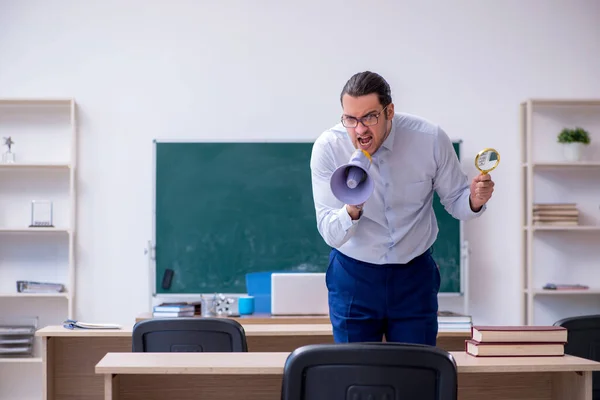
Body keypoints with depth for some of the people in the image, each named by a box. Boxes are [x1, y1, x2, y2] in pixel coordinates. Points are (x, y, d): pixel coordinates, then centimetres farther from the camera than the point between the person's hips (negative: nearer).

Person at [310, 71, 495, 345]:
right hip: (353, 275, 0)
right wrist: (352, 209, -39)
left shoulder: (431, 139, -15)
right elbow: (330, 234, -18)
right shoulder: (328, 148, -17)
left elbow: (454, 200, -2)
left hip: (414, 275, 1)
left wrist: (474, 201, -25)